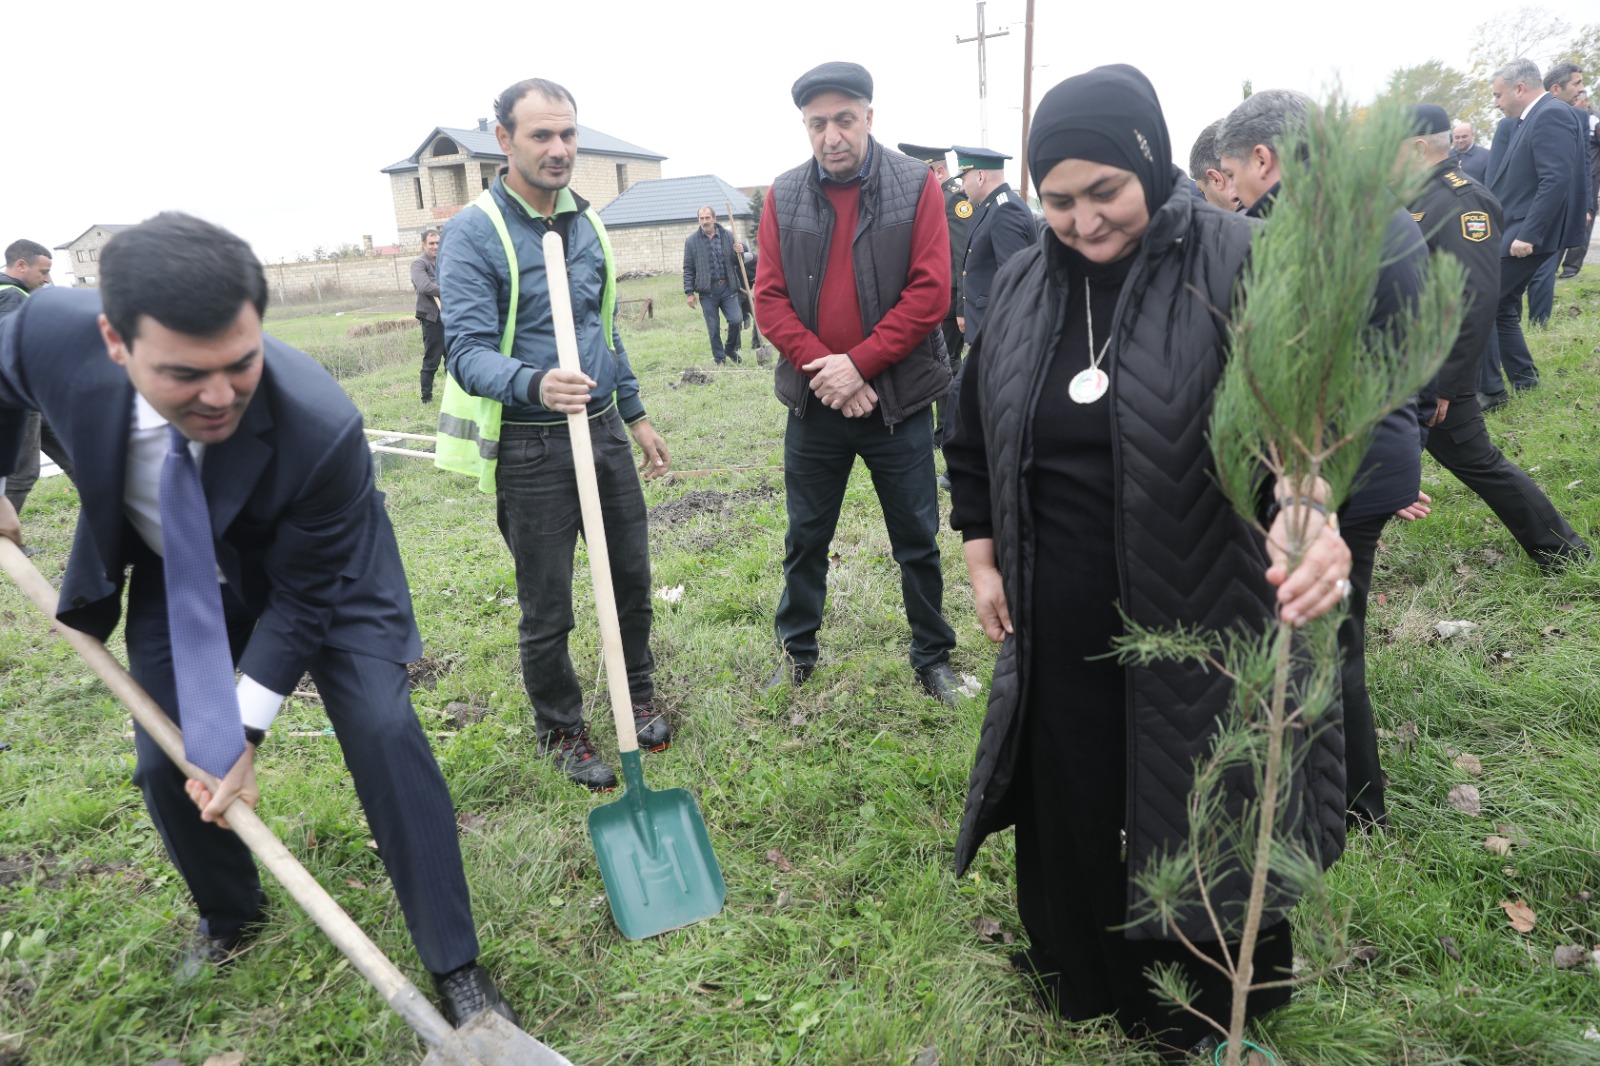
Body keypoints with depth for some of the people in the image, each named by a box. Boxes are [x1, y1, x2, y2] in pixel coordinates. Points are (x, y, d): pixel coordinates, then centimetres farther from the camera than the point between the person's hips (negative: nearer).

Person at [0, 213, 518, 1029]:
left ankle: (454, 966, -1)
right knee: (165, 765, 6)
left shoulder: (322, 427, -38)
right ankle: (227, 914, 39)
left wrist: (245, 731, -20)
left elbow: (304, 595, -24)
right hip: (180, 578, 4)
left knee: (382, 732, -17)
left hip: (320, 573, -3)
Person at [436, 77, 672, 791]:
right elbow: (466, 350, -19)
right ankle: (561, 731, 28)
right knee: (547, 611, 5)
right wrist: (534, 383, -39)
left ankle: (638, 694, 39)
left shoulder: (586, 222, 10)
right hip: (531, 448, -6)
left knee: (633, 577, 16)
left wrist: (635, 414, 18)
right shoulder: (473, 232, -11)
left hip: (603, 431, 6)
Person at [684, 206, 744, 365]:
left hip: (728, 287, 1)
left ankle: (730, 348, 18)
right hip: (707, 291, -1)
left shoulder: (728, 236, 6)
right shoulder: (691, 241, 2)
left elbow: (737, 263, 13)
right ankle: (720, 359, 17)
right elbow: (688, 269, 4)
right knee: (713, 328, 3)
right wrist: (689, 292, -2)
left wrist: (738, 254, -10)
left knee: (736, 319, -9)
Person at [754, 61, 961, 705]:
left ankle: (933, 657, 29)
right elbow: (769, 297, -2)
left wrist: (859, 364, -17)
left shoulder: (916, 185, -5)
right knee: (805, 538, 15)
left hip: (898, 399, -2)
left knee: (917, 541, 10)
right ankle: (797, 651, 33)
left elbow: (930, 292, -11)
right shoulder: (783, 196, 2)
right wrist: (820, 367, -15)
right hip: (813, 402, 2)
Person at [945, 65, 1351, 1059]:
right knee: (1070, 800, 18)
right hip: (1059, 622, 4)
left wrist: (1308, 504, -43)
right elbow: (976, 438, 11)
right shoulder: (1023, 288, 3)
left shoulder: (1235, 261, -10)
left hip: (1198, 616, -3)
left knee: (1201, 810, 14)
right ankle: (1081, 977, 45)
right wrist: (983, 560, 10)